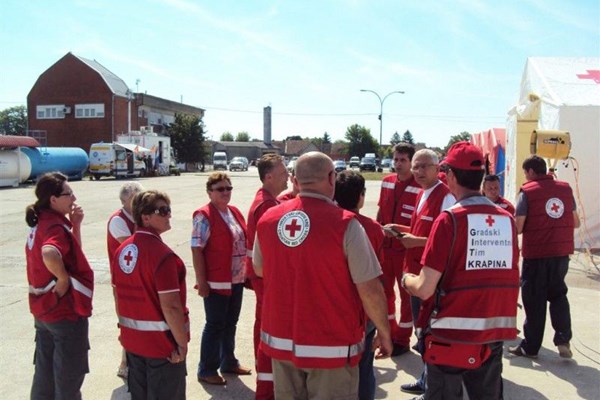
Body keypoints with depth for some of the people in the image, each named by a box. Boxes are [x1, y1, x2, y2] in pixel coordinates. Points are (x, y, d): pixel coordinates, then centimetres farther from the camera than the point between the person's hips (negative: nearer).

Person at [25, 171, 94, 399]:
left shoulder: (41, 223, 7)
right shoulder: (57, 226, -22)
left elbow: (71, 252, 16)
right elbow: (49, 254, -44)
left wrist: (75, 225, 3)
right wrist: (64, 279, -27)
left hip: (44, 309, 9)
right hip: (66, 311, -9)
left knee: (45, 372, 20)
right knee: (68, 377, 7)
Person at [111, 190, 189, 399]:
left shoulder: (122, 250, 3)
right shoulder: (162, 254, -23)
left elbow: (118, 296, 11)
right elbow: (170, 306, -25)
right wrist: (182, 343, -15)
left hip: (132, 340, 8)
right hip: (162, 342, -8)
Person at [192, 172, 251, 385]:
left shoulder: (234, 212, 9)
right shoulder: (204, 216, -13)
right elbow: (196, 250, -16)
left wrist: (245, 272, 14)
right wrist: (201, 282, -18)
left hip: (237, 280, 7)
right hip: (216, 282, -7)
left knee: (230, 323, 18)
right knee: (215, 325, 3)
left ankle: (228, 362, 34)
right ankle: (206, 370, 17)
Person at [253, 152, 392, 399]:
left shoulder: (267, 219, -4)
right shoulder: (344, 224, -18)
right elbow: (370, 290, -15)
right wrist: (384, 332, 0)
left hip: (280, 339, 5)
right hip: (331, 345, -4)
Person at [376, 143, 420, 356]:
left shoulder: (419, 187, -14)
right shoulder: (387, 182, 5)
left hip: (407, 249, -6)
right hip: (385, 246, 6)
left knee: (407, 293, 8)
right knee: (384, 290, 16)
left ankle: (402, 339, 22)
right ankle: (388, 332, 35)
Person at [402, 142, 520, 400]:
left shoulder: (450, 220, -15)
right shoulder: (507, 219, 0)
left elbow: (424, 289, -16)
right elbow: (508, 281, 11)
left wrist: (406, 279, 5)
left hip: (451, 338, -4)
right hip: (494, 337, 5)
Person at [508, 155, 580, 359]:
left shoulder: (527, 191, -8)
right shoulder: (565, 188, 6)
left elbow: (518, 227, -11)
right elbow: (575, 222, 12)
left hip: (536, 253, -4)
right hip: (562, 251, 4)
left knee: (534, 299, 7)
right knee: (558, 294, 20)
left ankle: (530, 346, 16)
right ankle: (563, 339, 6)